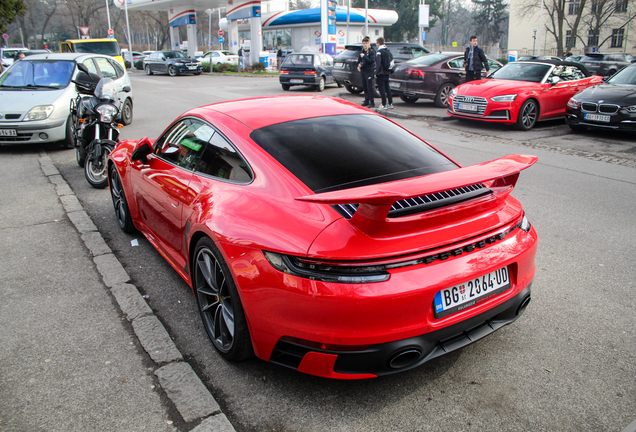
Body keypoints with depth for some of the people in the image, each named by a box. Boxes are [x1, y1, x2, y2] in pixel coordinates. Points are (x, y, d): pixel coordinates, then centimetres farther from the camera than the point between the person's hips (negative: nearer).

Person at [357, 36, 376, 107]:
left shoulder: (371, 51, -8)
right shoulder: (362, 51, 14)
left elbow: (372, 61, -20)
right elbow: (359, 60, 23)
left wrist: (364, 56, -22)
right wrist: (359, 65, 2)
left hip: (369, 71, -7)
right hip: (363, 71, 7)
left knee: (369, 87, -9)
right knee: (364, 87, 11)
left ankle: (372, 102, -7)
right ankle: (366, 101, 21)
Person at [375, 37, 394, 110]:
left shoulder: (379, 52, -13)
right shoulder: (387, 51, 13)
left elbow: (378, 64, -18)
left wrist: (376, 73, -14)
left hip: (381, 73, -8)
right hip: (387, 73, 8)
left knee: (382, 89, -5)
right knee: (387, 88, 12)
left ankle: (384, 105, -6)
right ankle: (390, 104, 14)